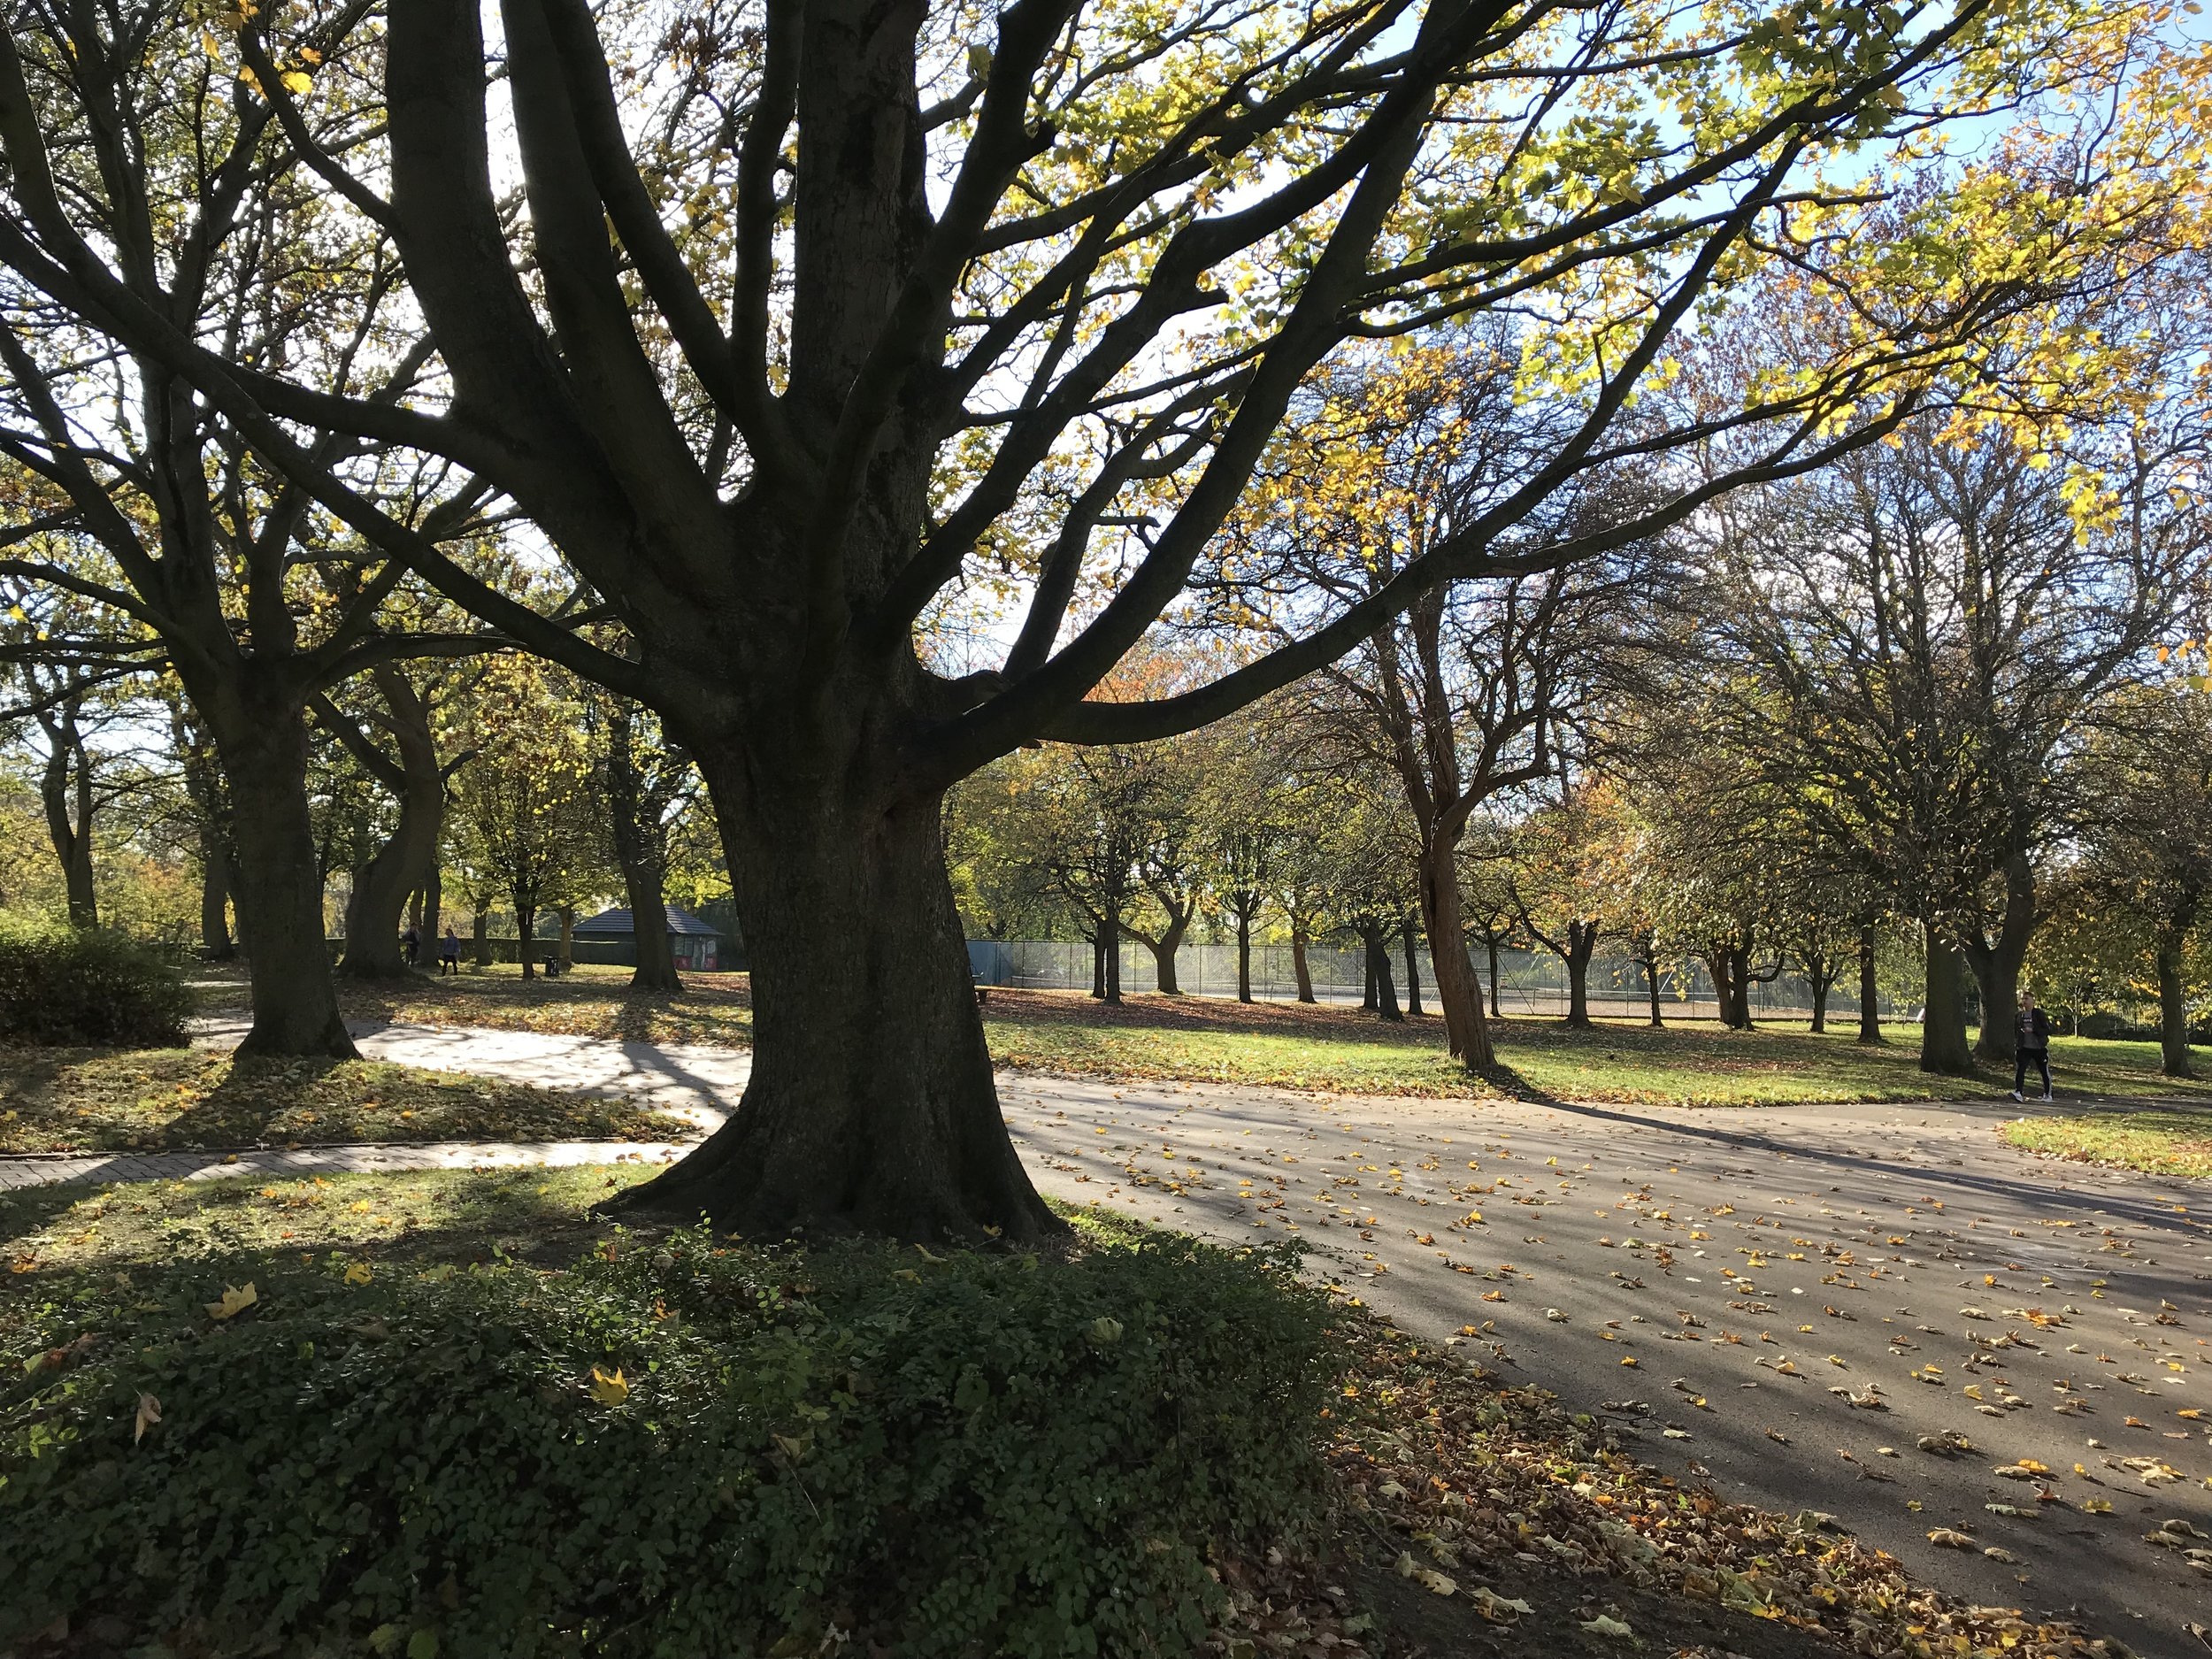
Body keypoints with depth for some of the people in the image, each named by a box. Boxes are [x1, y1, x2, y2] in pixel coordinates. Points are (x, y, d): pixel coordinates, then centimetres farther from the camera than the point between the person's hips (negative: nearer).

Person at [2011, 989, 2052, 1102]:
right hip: (2024, 1048, 3)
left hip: (2039, 1049, -3)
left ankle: (2047, 1094, 26)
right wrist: (2016, 1045, 12)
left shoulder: (2039, 1014, -6)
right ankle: (2018, 1092, -21)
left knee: (2045, 1072, 9)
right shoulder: (2018, 1016, 8)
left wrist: (2033, 1030, -23)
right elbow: (2015, 1032, 18)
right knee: (2020, 1070, -14)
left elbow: (2048, 1030, -11)